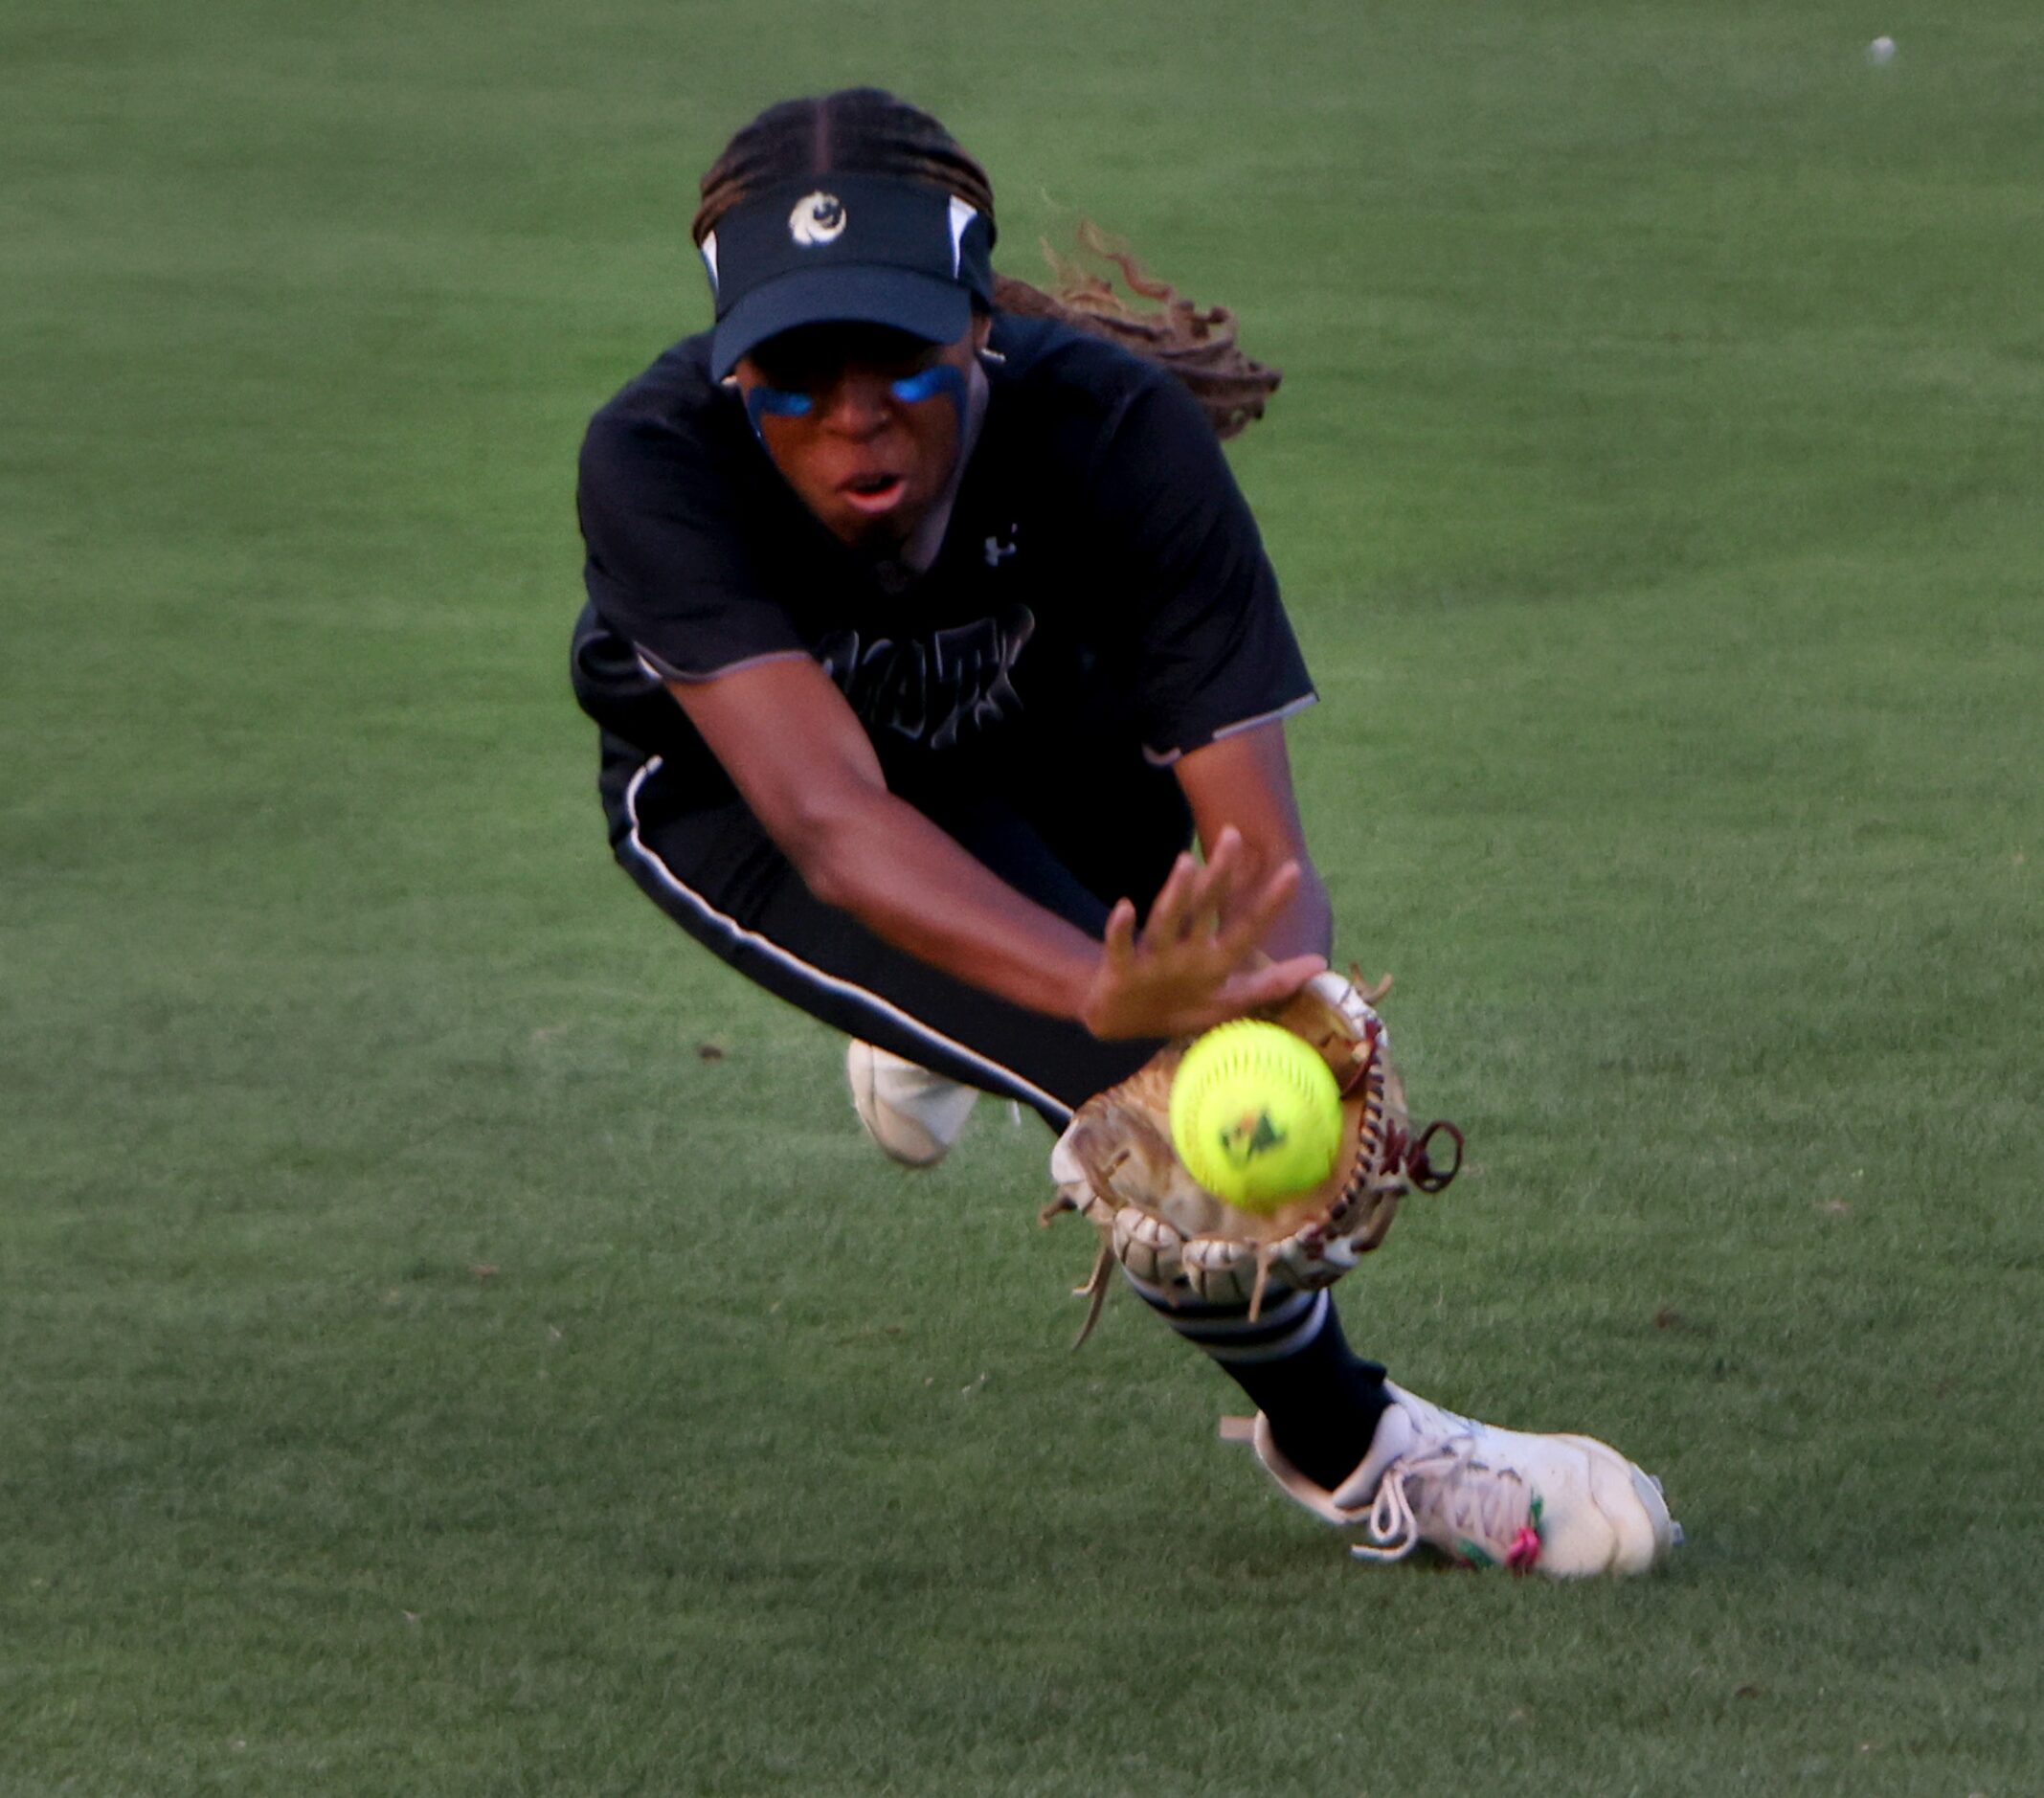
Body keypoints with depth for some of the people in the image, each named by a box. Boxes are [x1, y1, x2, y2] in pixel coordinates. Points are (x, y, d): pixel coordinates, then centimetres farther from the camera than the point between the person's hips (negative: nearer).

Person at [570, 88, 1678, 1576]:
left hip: (1039, 731, 4)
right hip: (725, 793, -3)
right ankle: (1341, 1444, 4)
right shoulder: (659, 462, -41)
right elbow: (831, 814, -53)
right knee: (1142, 1073, -23)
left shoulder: (1115, 431, -37)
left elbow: (1261, 850, -42)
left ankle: (948, 1030, 32)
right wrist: (1104, 993, -71)